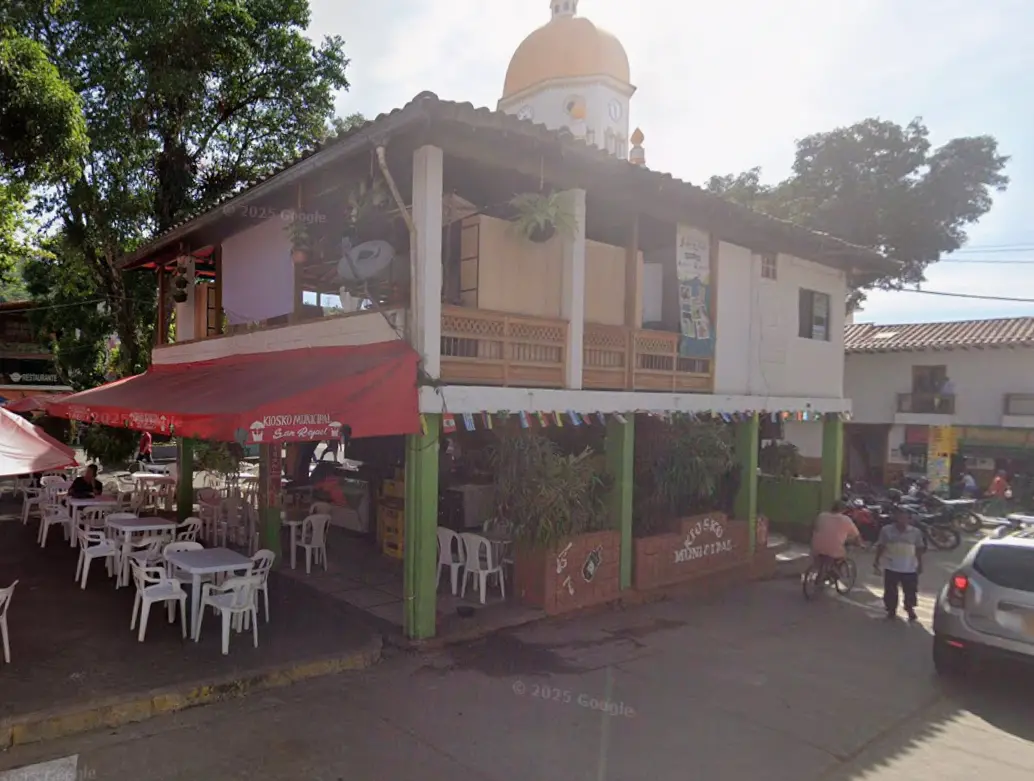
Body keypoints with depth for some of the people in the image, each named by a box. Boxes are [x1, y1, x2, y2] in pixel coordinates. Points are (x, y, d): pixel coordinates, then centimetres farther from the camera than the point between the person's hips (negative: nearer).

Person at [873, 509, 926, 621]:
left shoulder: (915, 532, -1)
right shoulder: (886, 530, -4)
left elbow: (919, 549, 6)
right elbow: (881, 546, 2)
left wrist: (920, 564, 5)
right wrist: (877, 560, 0)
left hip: (910, 568, 1)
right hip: (891, 567, -1)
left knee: (910, 591, 9)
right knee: (891, 591, 5)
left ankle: (910, 610, 29)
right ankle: (891, 610, 21)